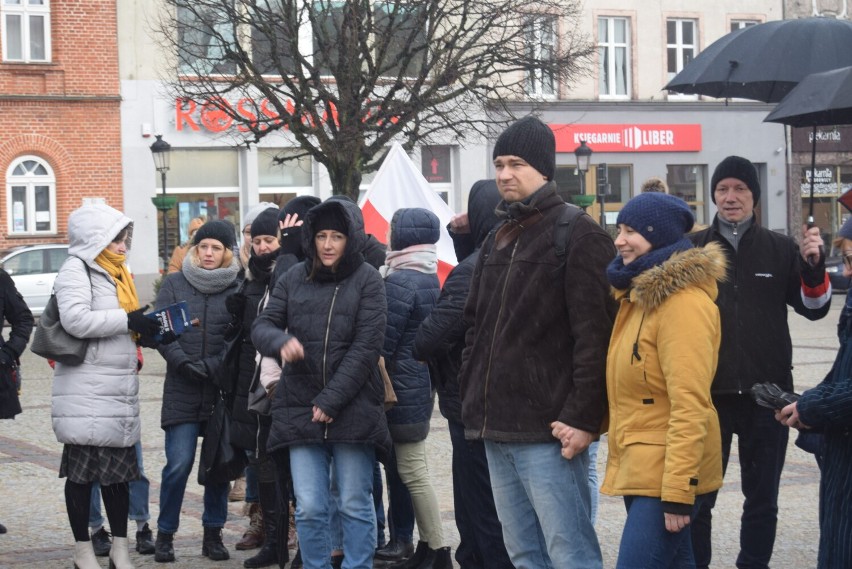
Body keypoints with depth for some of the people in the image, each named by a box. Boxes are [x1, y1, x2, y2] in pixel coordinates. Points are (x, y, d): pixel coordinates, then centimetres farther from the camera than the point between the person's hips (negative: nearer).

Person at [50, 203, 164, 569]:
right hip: (85, 392, -8)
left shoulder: (115, 273, 19)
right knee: (82, 471, 0)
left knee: (119, 469, 9)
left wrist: (145, 333, 6)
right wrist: (127, 320, -17)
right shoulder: (75, 269, -7)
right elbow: (75, 319, -21)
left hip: (119, 389, 8)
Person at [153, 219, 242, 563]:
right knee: (179, 464, -6)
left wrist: (214, 367, -13)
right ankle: (165, 535, 7)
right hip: (182, 390, 0)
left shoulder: (237, 288, 4)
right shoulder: (174, 284, 7)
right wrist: (182, 363, -12)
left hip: (222, 390, 1)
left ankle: (213, 534, 17)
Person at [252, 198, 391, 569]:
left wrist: (330, 401, -12)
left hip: (352, 409, -2)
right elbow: (261, 326, 7)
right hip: (301, 410, 3)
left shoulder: (367, 280, -2)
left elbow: (366, 348, -7)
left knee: (355, 505, 4)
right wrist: (281, 341, -17)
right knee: (309, 508, 1)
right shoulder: (294, 278, 8)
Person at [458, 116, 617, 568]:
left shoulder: (578, 235, -7)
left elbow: (594, 336, -14)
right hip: (497, 430, 8)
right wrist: (472, 402, 15)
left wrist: (582, 417, -19)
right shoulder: (497, 242, 18)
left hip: (548, 431, -8)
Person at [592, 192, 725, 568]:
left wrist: (678, 492, -24)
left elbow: (690, 406, -22)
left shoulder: (683, 301, -16)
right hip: (637, 468, 9)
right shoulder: (637, 293, 14)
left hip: (665, 474, -9)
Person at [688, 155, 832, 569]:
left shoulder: (781, 250, 4)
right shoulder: (691, 249, 2)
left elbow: (814, 308, 7)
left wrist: (813, 265, -10)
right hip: (707, 394, -1)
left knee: (762, 498, 9)